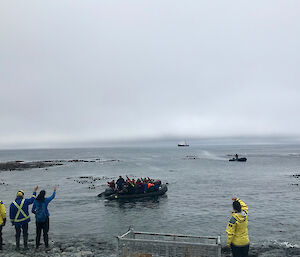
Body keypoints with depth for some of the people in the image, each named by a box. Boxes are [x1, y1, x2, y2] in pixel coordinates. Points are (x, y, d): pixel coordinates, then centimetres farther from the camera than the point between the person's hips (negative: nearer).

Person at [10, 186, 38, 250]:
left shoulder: (12, 204, -7)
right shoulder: (25, 201, -10)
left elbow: (11, 214, -3)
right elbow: (32, 199, 8)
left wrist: (12, 222, 10)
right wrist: (34, 191, 16)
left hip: (17, 221, 0)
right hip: (25, 220, 0)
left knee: (18, 234, 14)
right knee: (25, 233, 11)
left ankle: (17, 247, 17)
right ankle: (25, 246, 14)